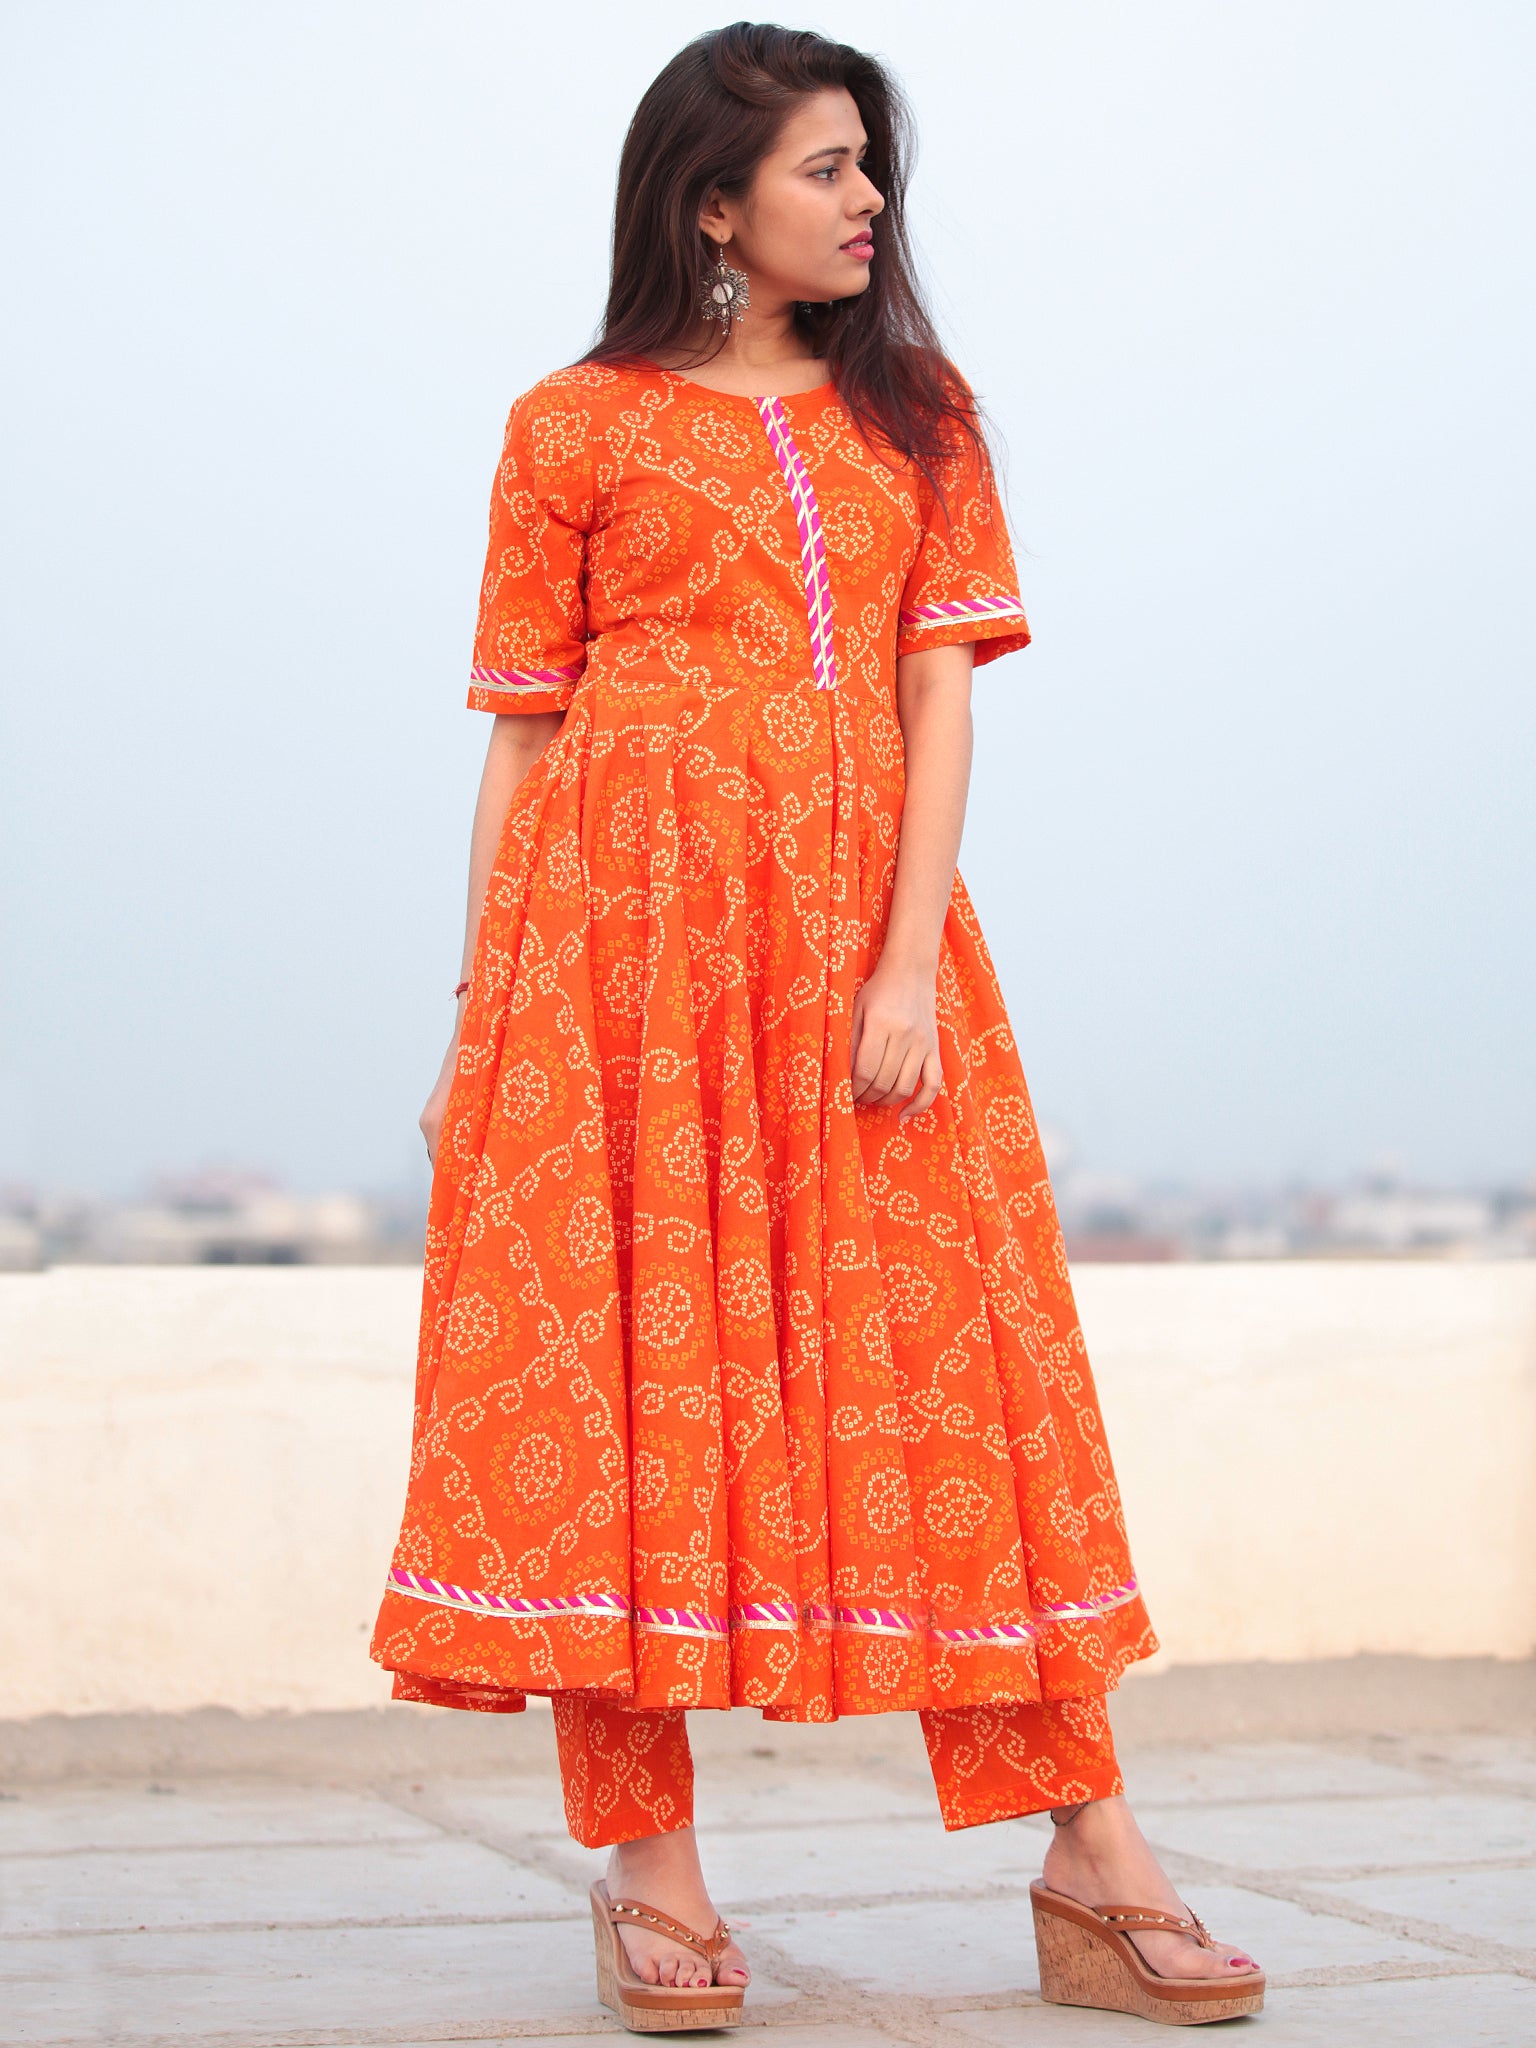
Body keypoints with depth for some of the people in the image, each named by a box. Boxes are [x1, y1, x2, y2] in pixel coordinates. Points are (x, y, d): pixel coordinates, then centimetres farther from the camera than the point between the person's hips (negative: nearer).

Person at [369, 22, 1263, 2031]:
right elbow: (520, 734, 7)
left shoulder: (916, 411, 14)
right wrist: (475, 1021, 2)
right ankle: (650, 1876, 1)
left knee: (950, 1352, -1)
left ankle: (1091, 1864, -1)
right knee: (619, 1354, -5)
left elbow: (940, 693, 4)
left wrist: (907, 962, -9)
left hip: (862, 918, 2)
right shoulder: (577, 427, 7)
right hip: (623, 917, -2)